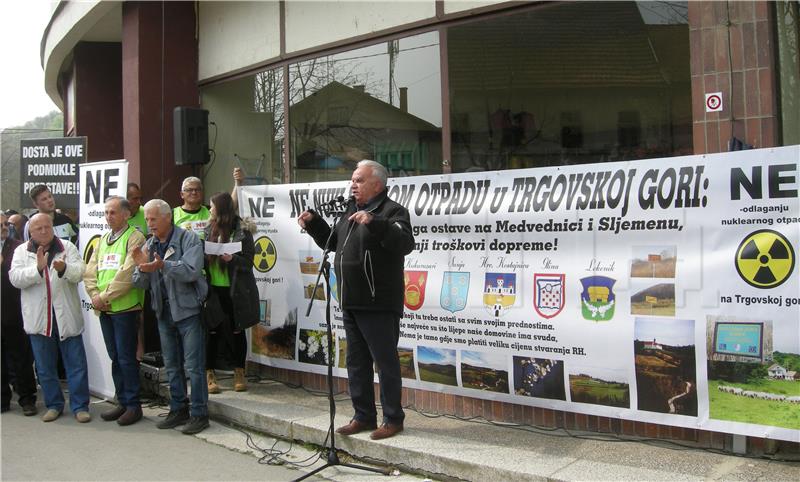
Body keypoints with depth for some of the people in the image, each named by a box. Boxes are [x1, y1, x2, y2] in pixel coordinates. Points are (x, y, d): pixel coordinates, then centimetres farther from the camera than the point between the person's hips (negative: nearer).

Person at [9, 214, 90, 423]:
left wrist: (64, 268, -30)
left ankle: (80, 406, 10)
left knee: (76, 364, 1)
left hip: (66, 316, -1)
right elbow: (15, 278, -7)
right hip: (39, 318, 1)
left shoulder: (67, 247, 4)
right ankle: (54, 404, 25)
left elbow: (79, 273, -8)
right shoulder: (22, 251, 7)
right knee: (45, 366, 11)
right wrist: (37, 268, -23)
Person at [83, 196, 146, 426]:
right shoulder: (103, 240, 17)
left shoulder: (134, 237, -6)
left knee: (126, 358, -3)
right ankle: (122, 402, 21)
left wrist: (104, 297, -13)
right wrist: (95, 297, -4)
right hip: (104, 310, 7)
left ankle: (133, 405, 7)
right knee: (115, 357, 12)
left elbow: (127, 274, -16)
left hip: (125, 307, -7)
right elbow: (90, 272, 12)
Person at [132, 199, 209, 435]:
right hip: (164, 311, 7)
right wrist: (141, 267, -14)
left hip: (188, 309, -7)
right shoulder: (148, 245, 10)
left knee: (193, 365, -4)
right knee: (172, 365, 14)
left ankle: (199, 413, 4)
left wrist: (163, 265, -32)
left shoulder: (189, 239, -9)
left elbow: (191, 272, -22)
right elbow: (140, 283, 6)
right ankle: (178, 410, 25)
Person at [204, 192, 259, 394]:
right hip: (213, 288, 3)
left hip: (235, 290, -3)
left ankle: (239, 373, 20)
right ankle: (209, 374, 15)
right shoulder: (210, 229, 8)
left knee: (237, 330, 7)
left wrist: (232, 259, -25)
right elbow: (204, 257, 11)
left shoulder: (242, 231, -6)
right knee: (212, 331, 6)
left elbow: (248, 262, -8)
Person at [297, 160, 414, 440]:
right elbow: (332, 241, 26)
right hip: (351, 304, 9)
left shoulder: (392, 211, -9)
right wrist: (313, 223, 12)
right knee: (356, 362, 15)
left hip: (379, 305, -9)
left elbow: (405, 244, -26)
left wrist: (374, 222, -37)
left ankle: (393, 419, 12)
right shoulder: (351, 211, 17)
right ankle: (364, 416, 27)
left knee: (385, 362, 0)